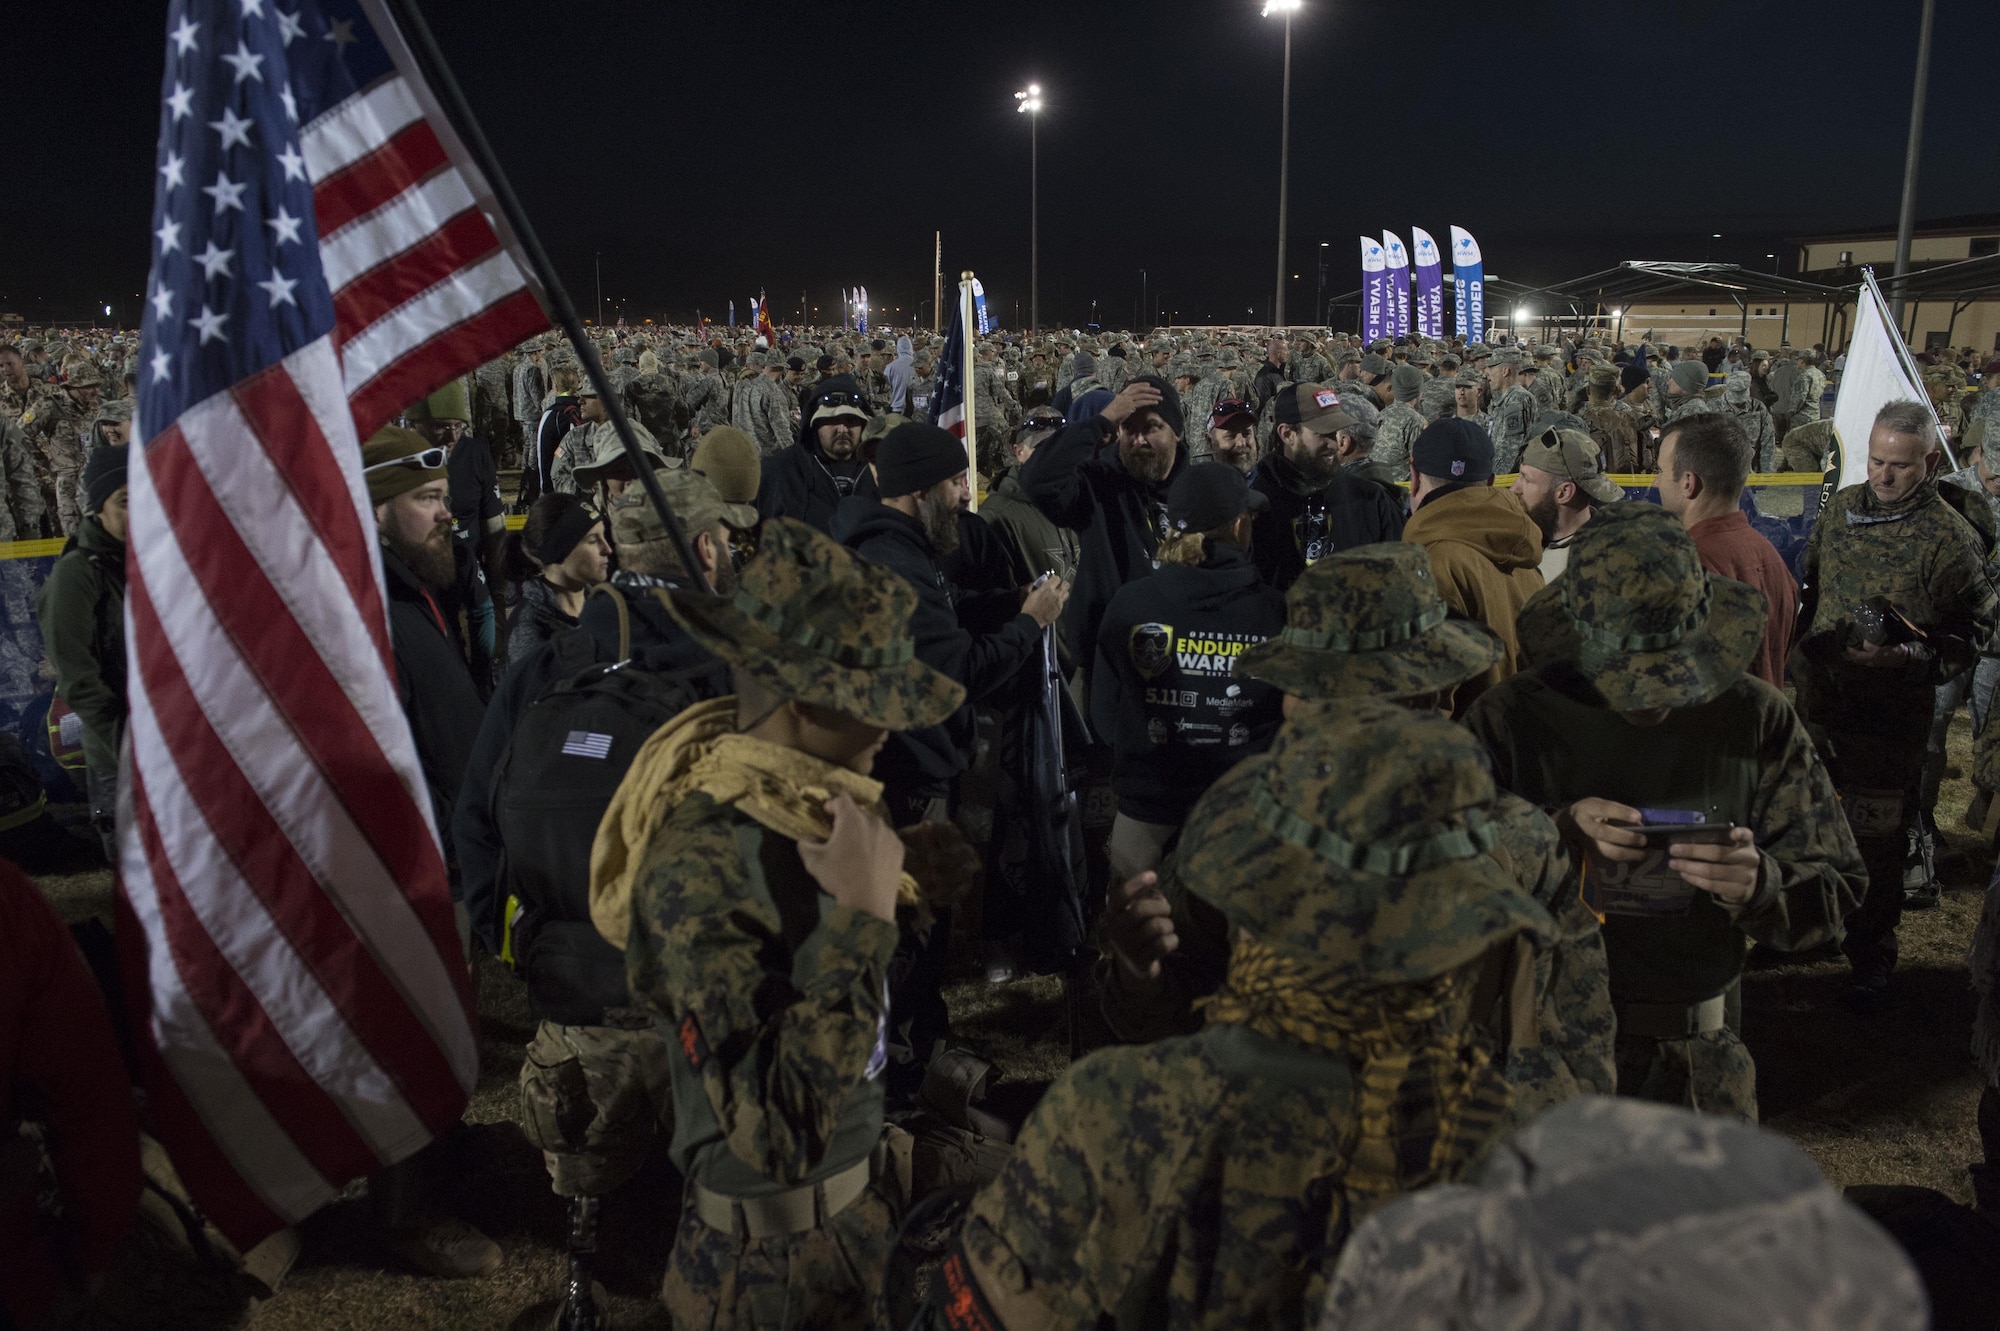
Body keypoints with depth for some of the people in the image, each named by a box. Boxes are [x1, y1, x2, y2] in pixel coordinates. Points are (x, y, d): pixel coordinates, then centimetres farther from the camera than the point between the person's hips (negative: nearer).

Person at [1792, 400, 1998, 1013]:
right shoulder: (1842, 507, 3)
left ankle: (1871, 960, 22)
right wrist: (1799, 649, 12)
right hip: (1818, 702, 5)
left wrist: (1910, 655, -23)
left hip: (1888, 717, -5)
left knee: (1876, 846, 5)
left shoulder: (1949, 538, -13)